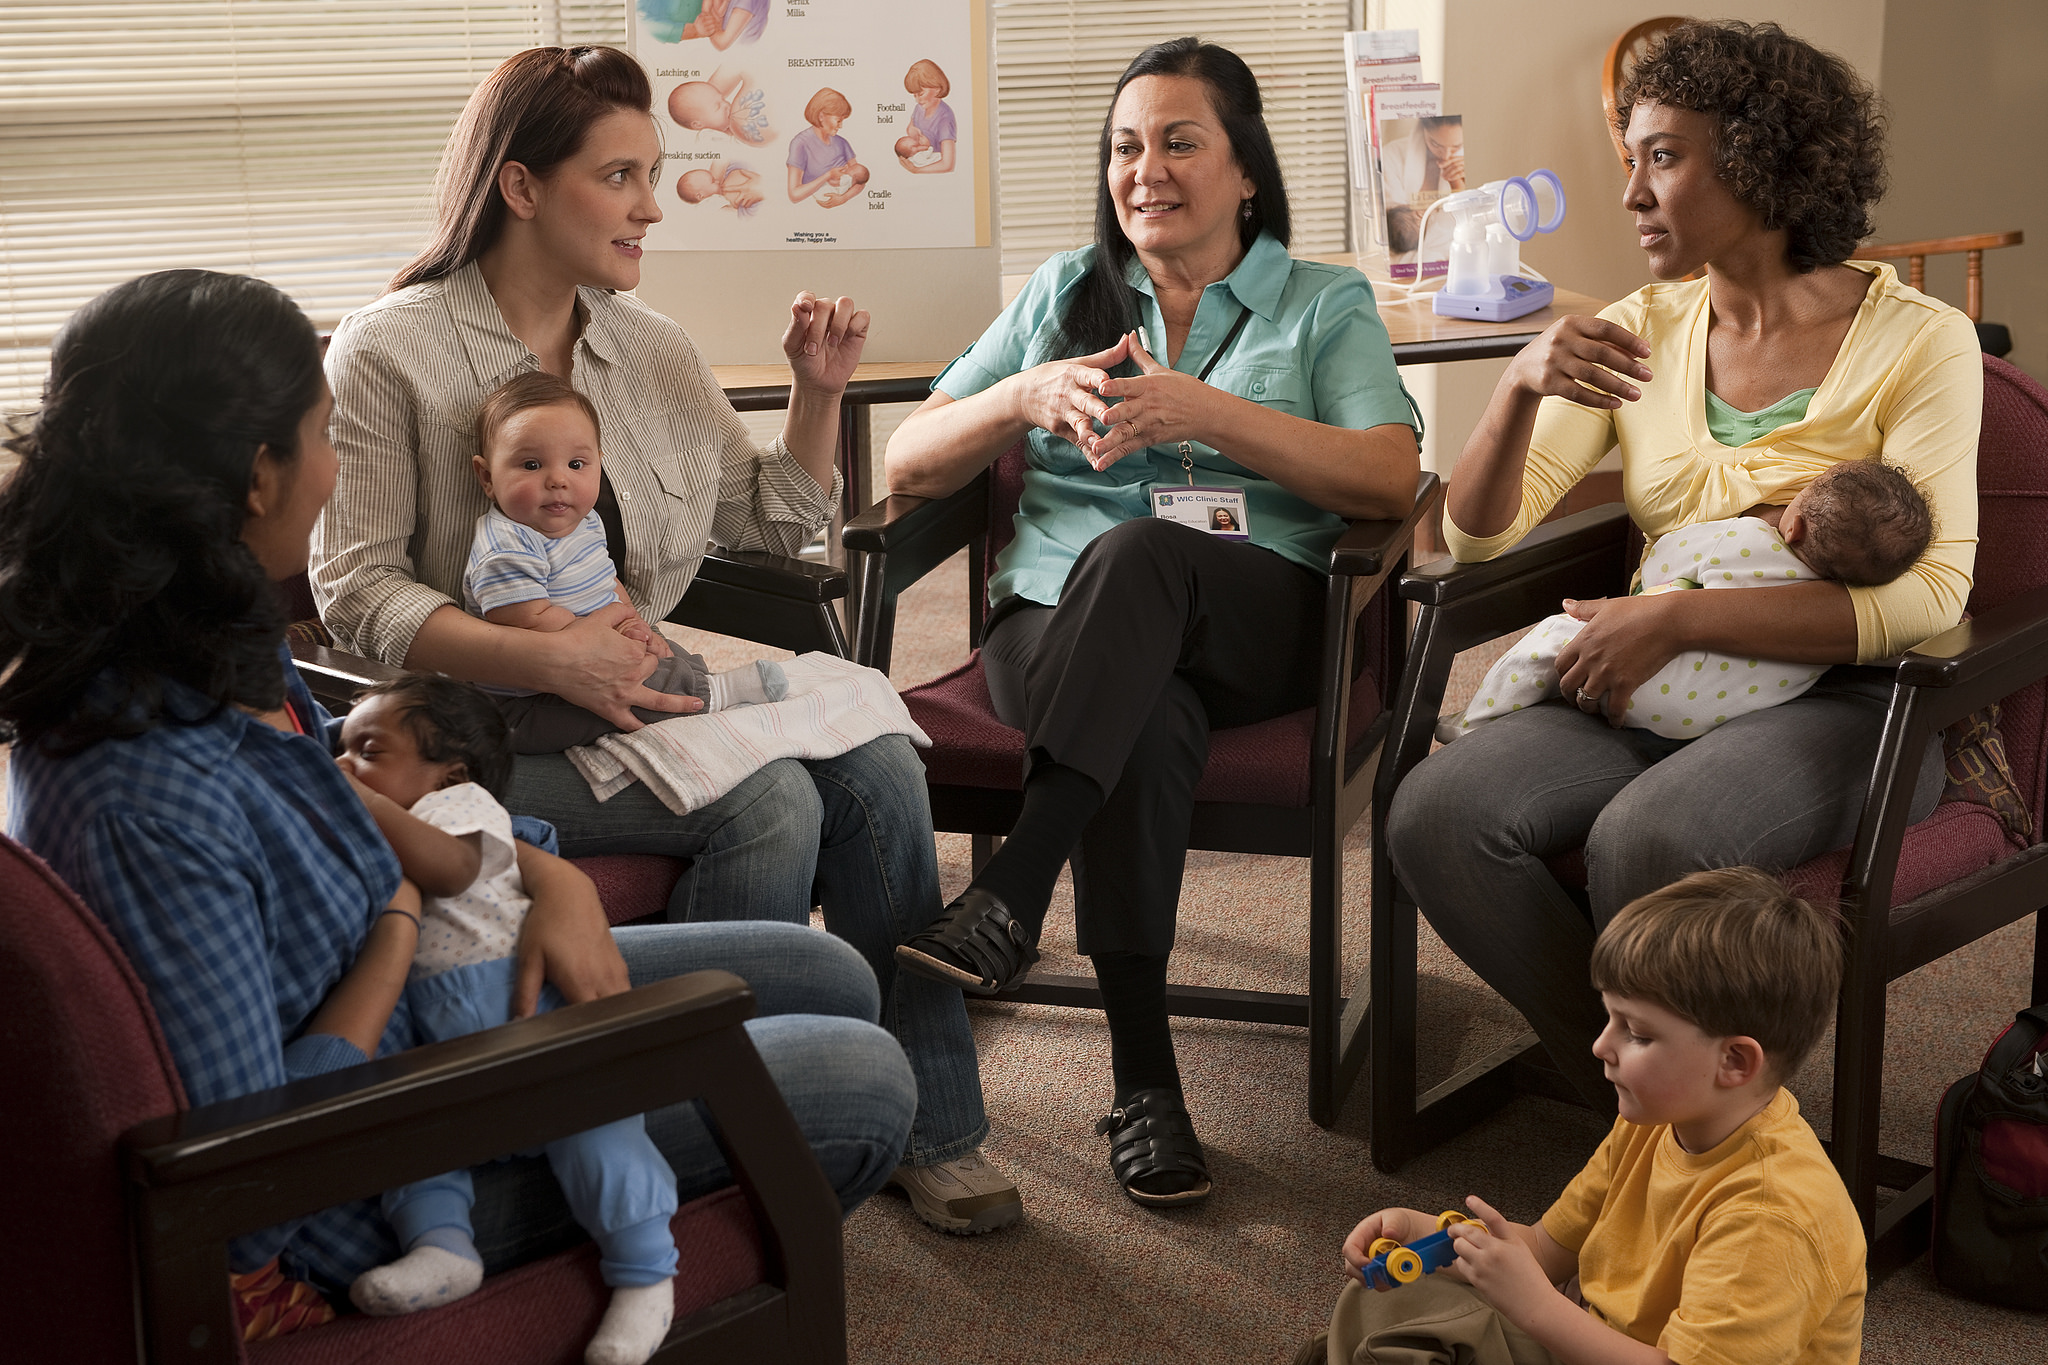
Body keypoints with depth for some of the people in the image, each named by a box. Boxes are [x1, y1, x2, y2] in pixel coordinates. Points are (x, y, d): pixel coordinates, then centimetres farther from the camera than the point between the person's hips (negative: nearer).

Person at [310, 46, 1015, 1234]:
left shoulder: (649, 346, 12)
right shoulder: (388, 355, -6)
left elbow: (775, 524, 20)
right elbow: (356, 590, -12)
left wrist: (820, 393, 2)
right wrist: (547, 658, -24)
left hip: (649, 688, 6)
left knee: (879, 766, -20)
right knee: (770, 801, -28)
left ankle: (933, 1128, -11)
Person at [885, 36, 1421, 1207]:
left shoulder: (1326, 306, 16)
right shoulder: (1063, 294, 23)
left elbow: (1393, 479, -4)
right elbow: (911, 467, 15)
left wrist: (1205, 413, -15)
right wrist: (1025, 398, -6)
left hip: (1252, 623, -1)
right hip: (1060, 622, 2)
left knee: (1137, 552, -38)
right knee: (1149, 726, -36)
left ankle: (1011, 897, -42)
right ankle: (1144, 1080, -32)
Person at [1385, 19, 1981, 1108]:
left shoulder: (1919, 340, -4)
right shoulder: (1642, 331, 9)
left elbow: (1929, 592, -15)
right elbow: (1477, 534, 5)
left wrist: (1675, 619, -22)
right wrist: (1522, 386, -15)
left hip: (1843, 701, -5)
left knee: (1640, 838, -35)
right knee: (1433, 814, -22)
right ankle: (1620, 1094, -5)